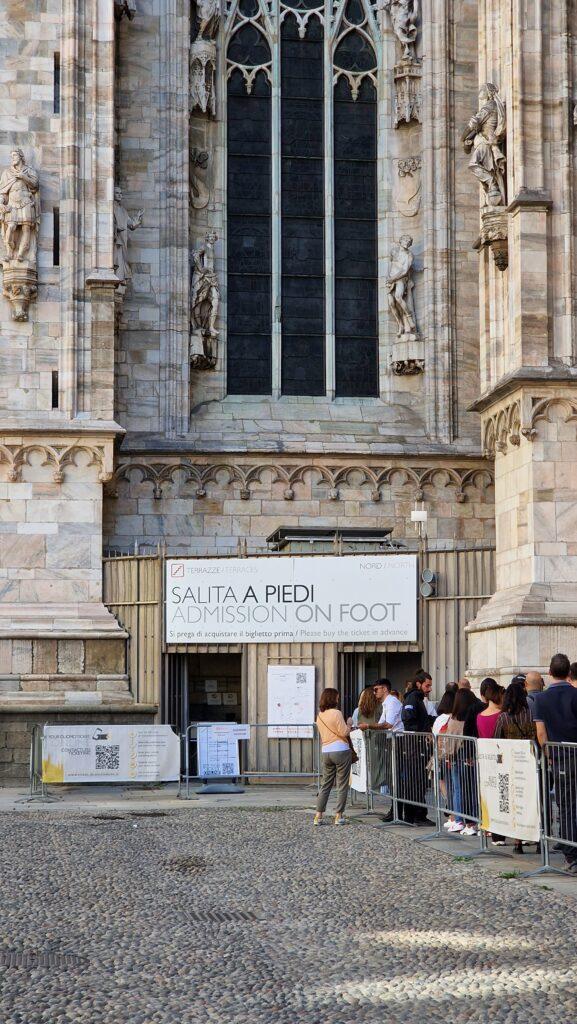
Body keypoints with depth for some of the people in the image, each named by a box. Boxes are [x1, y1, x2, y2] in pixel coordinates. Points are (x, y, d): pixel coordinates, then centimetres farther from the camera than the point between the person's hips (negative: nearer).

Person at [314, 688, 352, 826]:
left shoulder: (319, 715, 10)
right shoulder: (336, 713, -11)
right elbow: (344, 732, -12)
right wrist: (349, 725, 7)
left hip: (326, 751, 6)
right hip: (341, 751, -6)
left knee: (325, 784, 12)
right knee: (342, 785, 2)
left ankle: (318, 816, 8)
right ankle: (339, 816, 2)